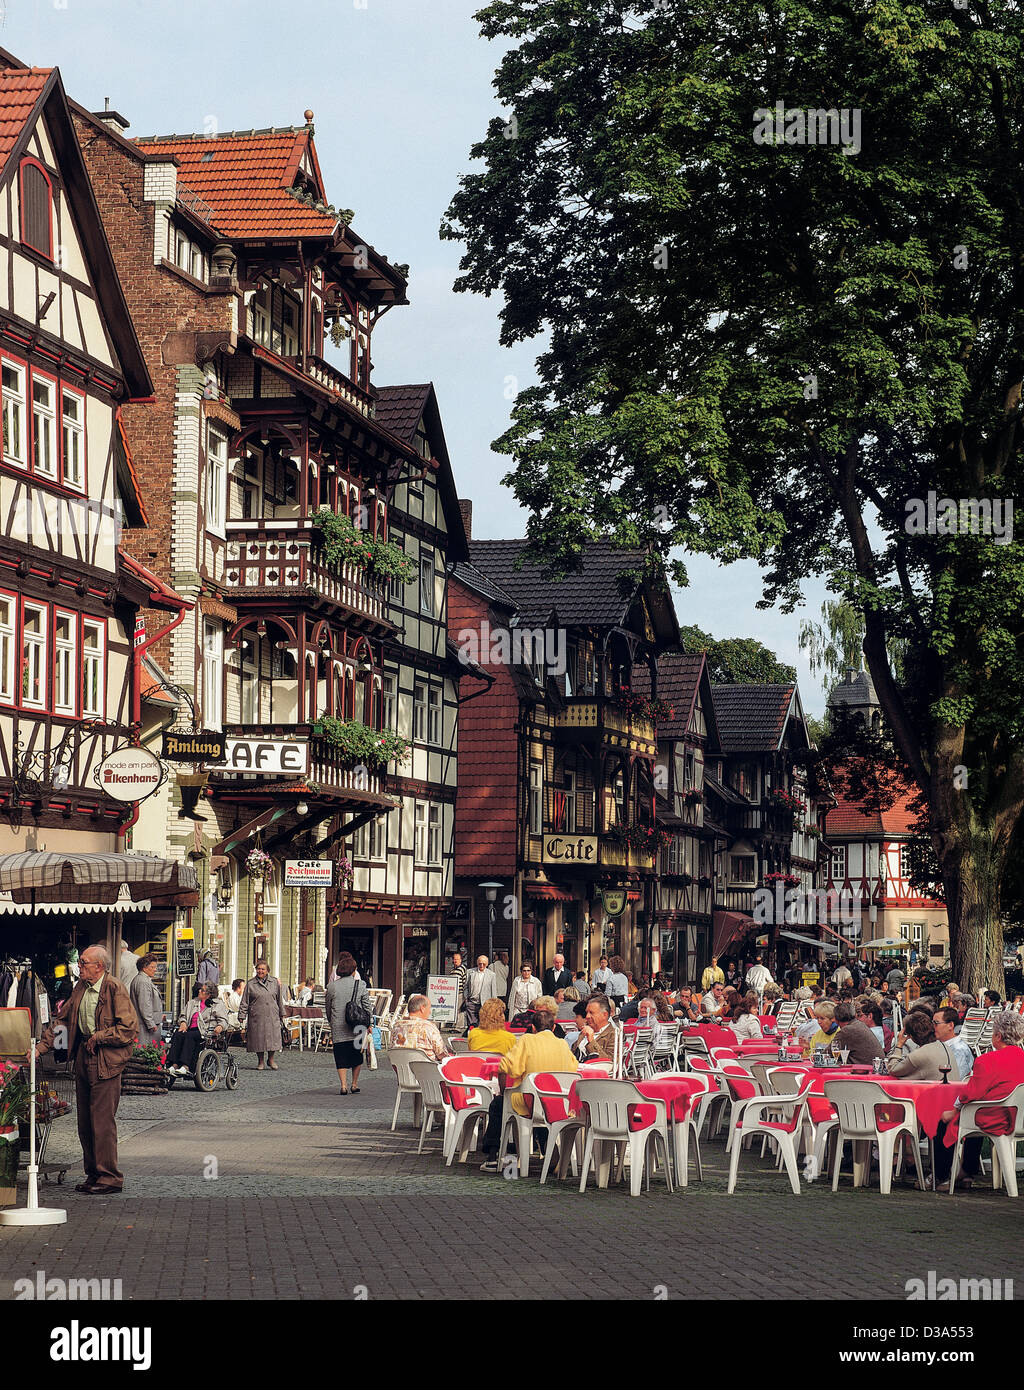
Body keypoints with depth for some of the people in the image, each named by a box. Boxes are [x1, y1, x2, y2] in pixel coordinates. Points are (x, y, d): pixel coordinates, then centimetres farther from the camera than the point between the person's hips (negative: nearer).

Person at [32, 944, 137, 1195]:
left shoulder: (114, 988, -12)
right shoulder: (81, 987, 12)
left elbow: (128, 1029, -14)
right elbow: (61, 1019, 17)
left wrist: (97, 1038, -13)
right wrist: (40, 1046, 9)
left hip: (106, 1060, -8)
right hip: (83, 1055, 8)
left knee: (102, 1118, -7)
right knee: (84, 1120, 10)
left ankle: (109, 1177, 0)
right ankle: (93, 1174, 20)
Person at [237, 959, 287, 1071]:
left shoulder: (274, 982, 9)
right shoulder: (251, 984, 3)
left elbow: (279, 1000, 17)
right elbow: (244, 1003, 4)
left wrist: (282, 1014, 19)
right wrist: (241, 1017, -2)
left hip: (272, 1016, 1)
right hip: (256, 1017, -1)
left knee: (273, 1037, -3)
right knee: (258, 1039, 0)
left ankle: (271, 1059, 17)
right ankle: (260, 1061, 16)